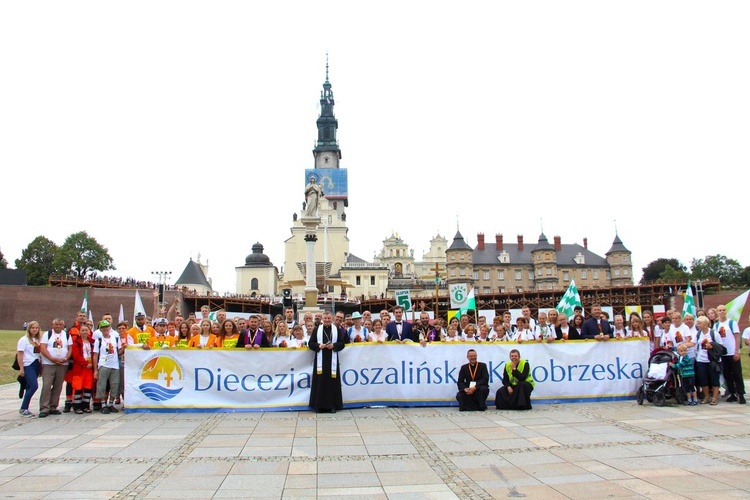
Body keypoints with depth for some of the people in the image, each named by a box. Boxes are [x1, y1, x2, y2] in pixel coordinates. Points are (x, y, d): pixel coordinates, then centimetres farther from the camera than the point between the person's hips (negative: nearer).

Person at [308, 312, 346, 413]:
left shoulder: (337, 330, 7)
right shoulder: (317, 330, 6)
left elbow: (342, 343, 5)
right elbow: (310, 343, 5)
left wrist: (334, 346, -11)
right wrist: (318, 346, -12)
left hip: (332, 360, 0)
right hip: (320, 359, 0)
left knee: (332, 381, -1)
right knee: (320, 381, -2)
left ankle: (332, 405, 7)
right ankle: (319, 405, 6)